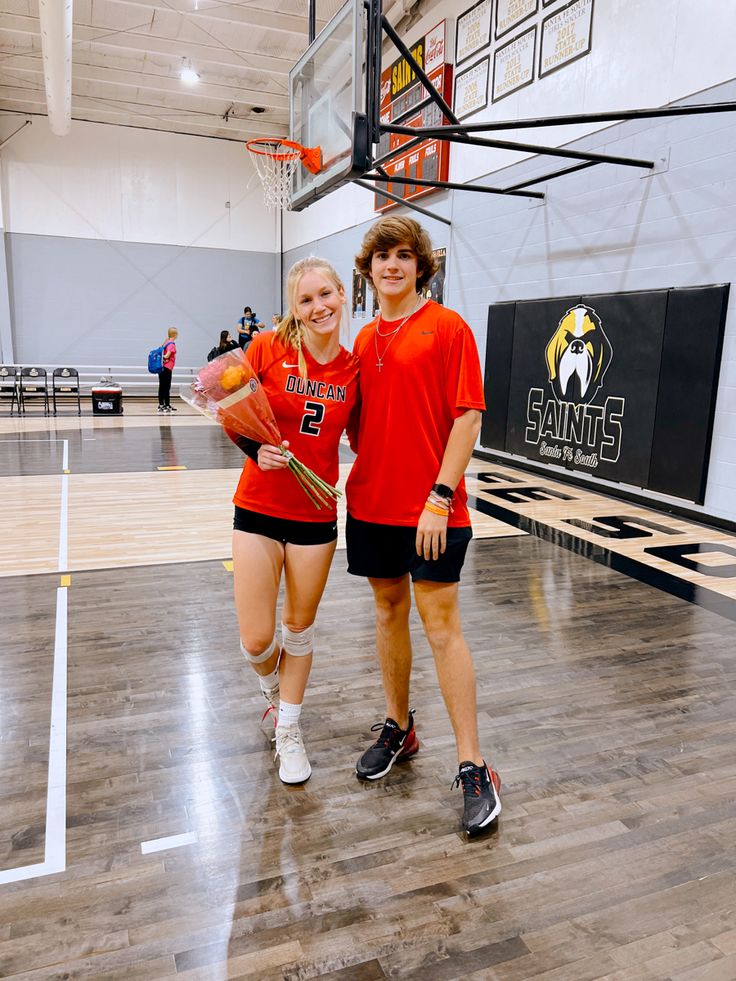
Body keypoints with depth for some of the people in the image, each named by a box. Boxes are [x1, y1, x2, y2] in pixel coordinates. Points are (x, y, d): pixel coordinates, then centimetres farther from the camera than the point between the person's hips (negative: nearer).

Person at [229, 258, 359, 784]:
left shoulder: (354, 367, -2)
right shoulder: (268, 348, -9)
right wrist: (257, 449, -19)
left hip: (316, 515, 2)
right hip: (259, 509, -1)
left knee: (300, 627, 14)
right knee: (257, 640, 2)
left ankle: (289, 731, 38)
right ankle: (273, 689, 41)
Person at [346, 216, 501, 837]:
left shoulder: (448, 328, -5)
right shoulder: (365, 340, 12)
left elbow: (467, 417, -12)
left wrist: (441, 497, -17)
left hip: (431, 509, -6)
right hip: (371, 504, 6)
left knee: (441, 626, -4)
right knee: (389, 612, 15)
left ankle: (473, 768, 9)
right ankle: (398, 730, 33)